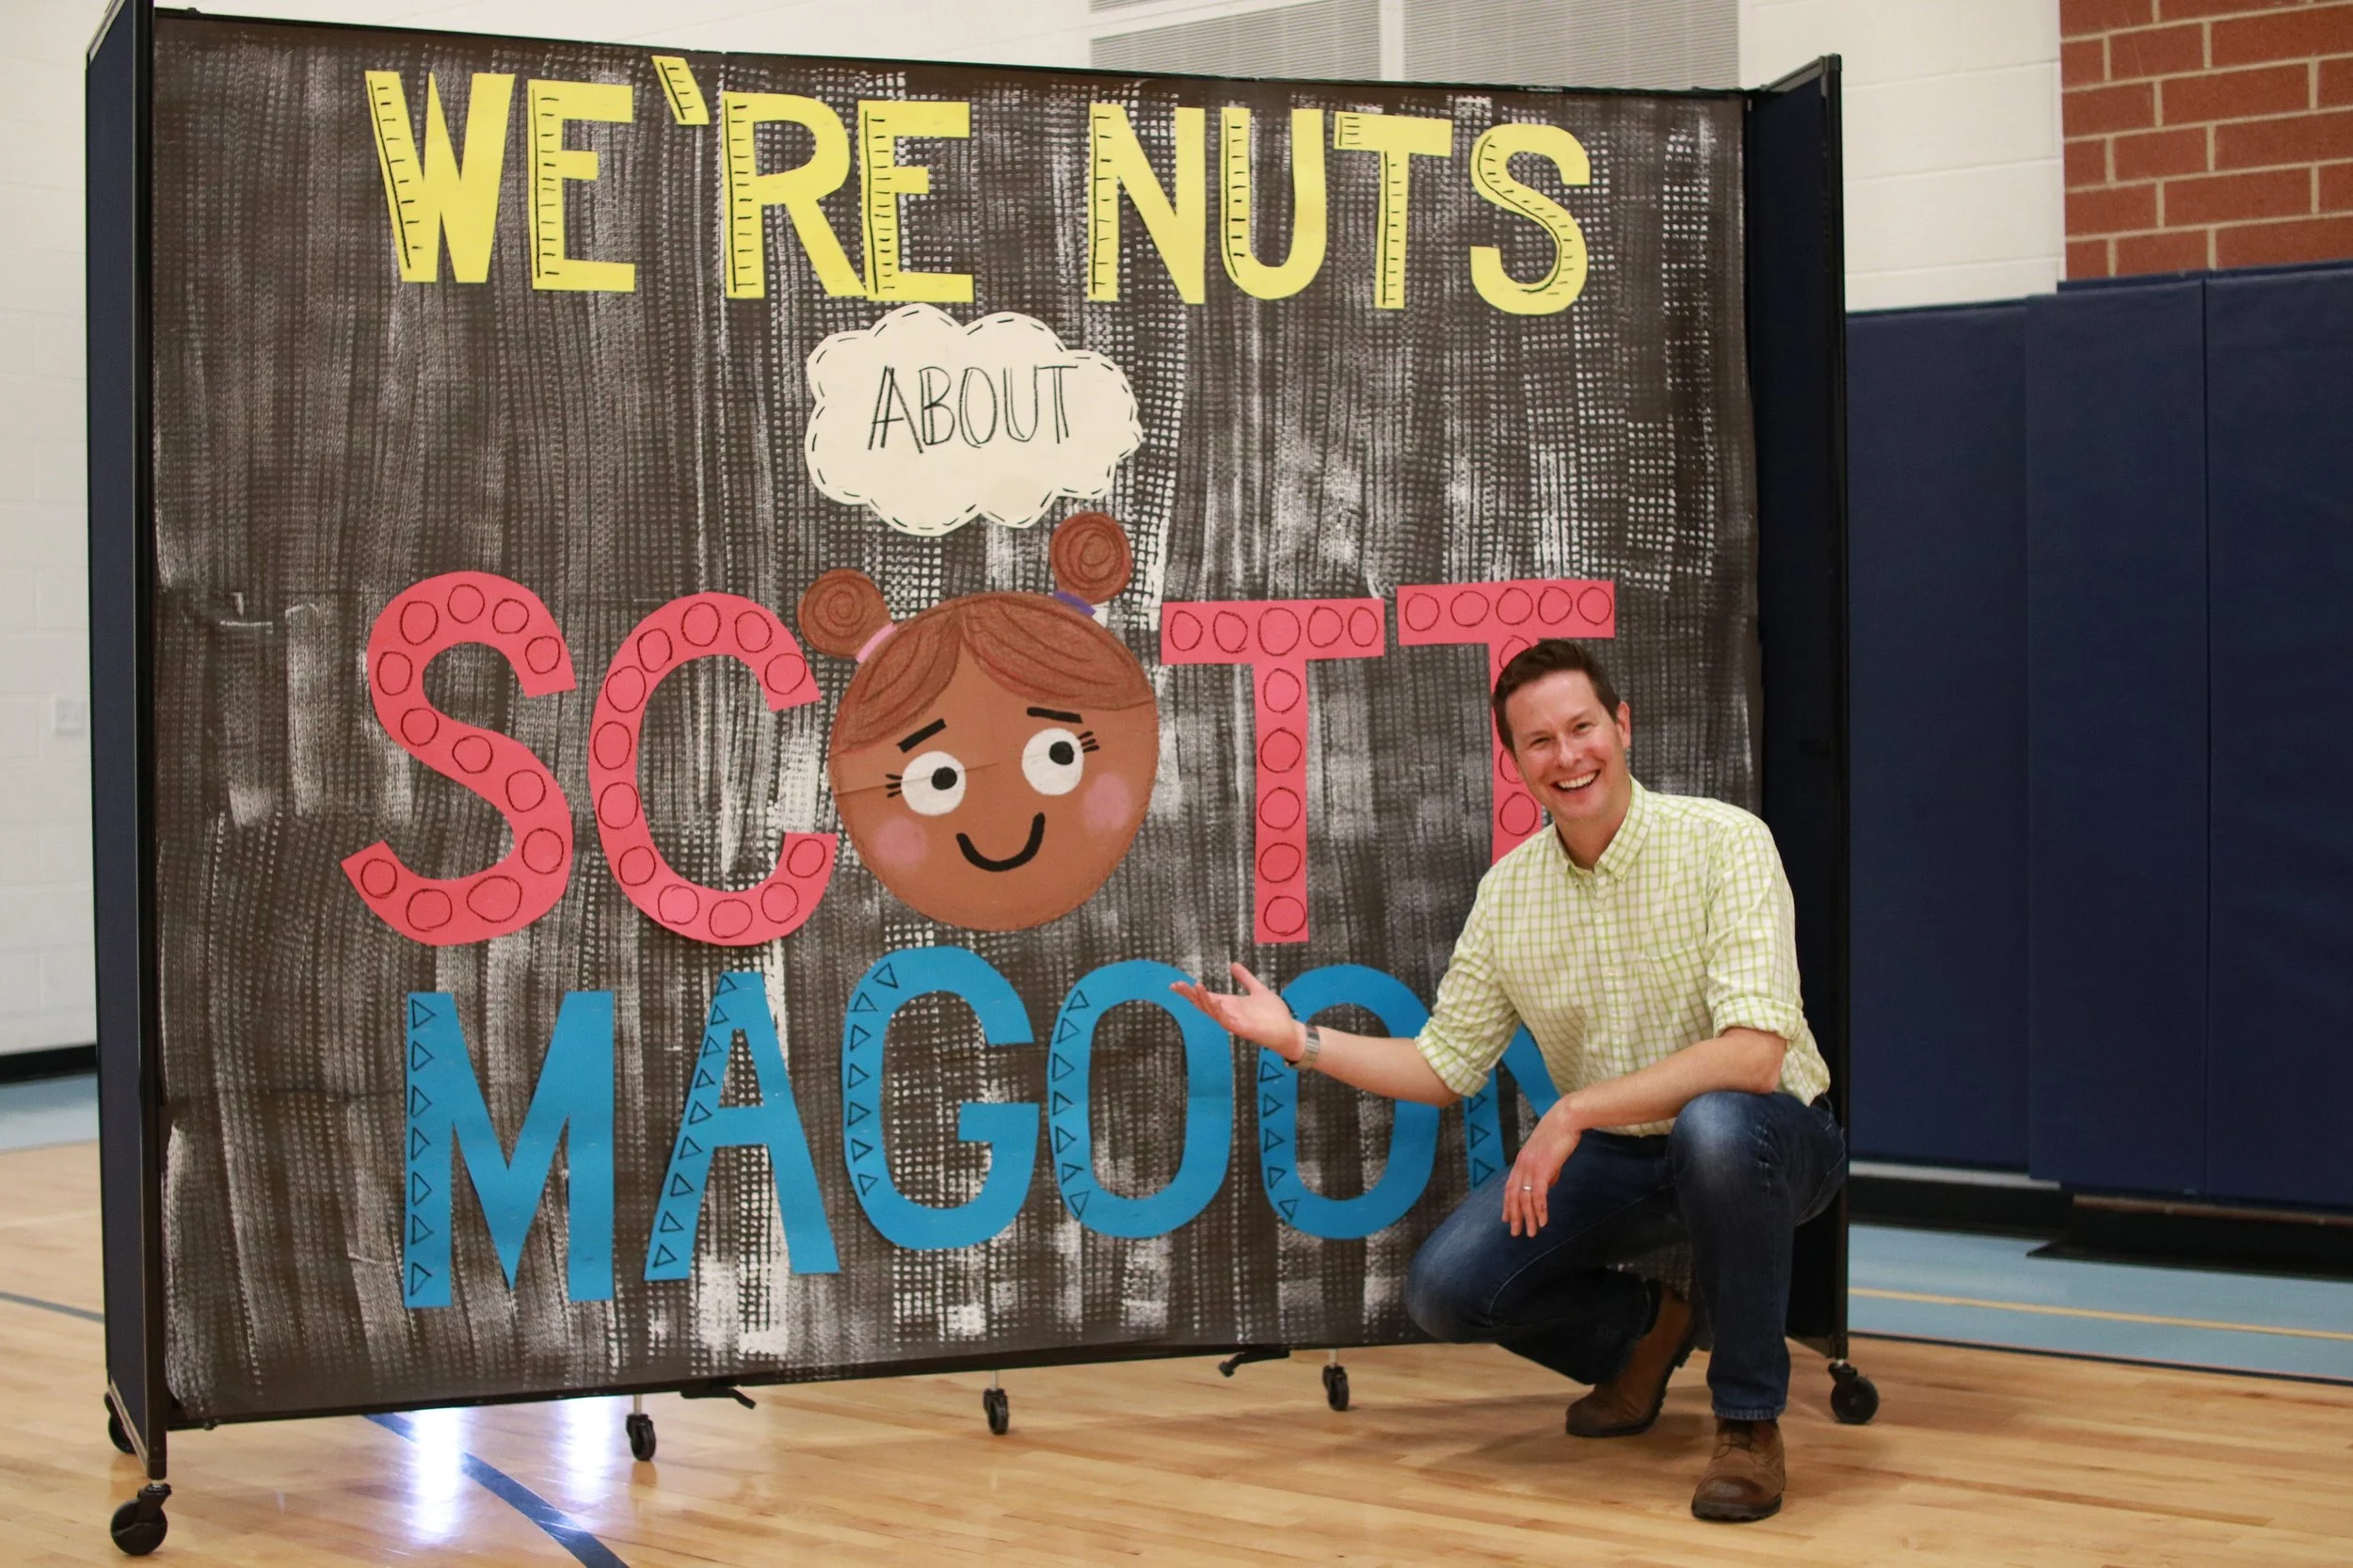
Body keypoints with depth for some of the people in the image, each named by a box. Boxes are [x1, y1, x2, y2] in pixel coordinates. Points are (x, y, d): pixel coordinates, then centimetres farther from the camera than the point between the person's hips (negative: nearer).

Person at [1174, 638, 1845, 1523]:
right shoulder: (1507, 890, 0)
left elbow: (1754, 1052, -30)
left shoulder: (1724, 842, -18)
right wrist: (1299, 1041, -3)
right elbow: (1445, 1066, 7)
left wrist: (1575, 1111, -32)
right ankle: (1642, 1329, 17)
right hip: (1614, 1157, 5)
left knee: (1715, 1125, -41)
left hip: (1769, 1142, -5)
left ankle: (1749, 1418, -18)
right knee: (1446, 1289, -14)